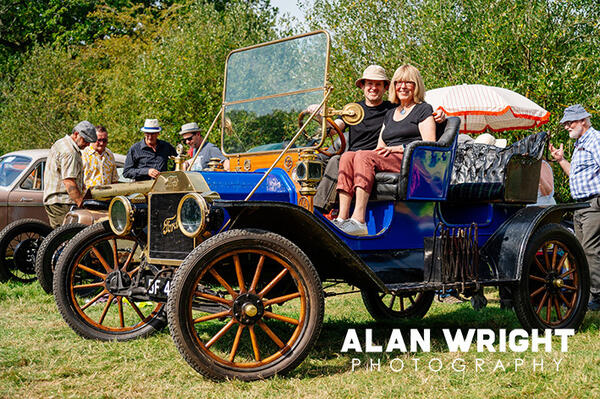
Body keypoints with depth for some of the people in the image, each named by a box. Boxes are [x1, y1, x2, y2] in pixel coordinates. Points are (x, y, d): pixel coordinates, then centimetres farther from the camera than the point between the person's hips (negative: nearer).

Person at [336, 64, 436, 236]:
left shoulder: (424, 109, 9)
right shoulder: (389, 114, 29)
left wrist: (399, 148, -13)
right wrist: (379, 149, 0)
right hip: (388, 161, 7)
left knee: (364, 156, -30)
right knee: (347, 156, -19)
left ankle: (359, 220, -42)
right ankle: (342, 218, -33)